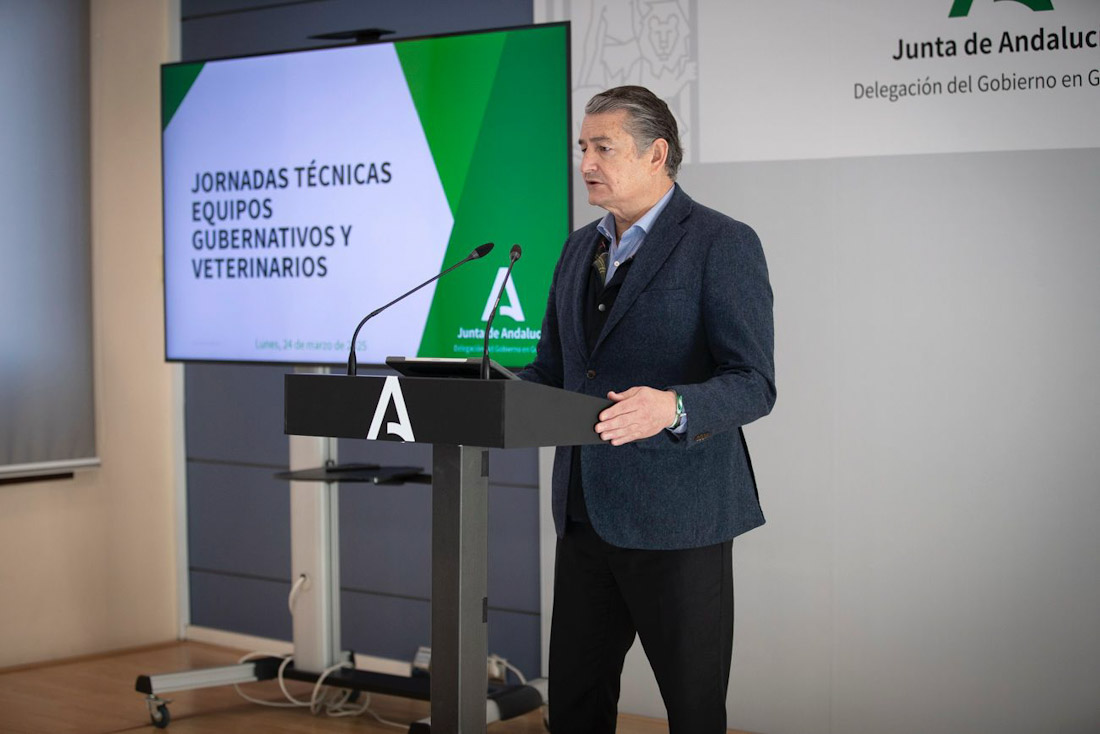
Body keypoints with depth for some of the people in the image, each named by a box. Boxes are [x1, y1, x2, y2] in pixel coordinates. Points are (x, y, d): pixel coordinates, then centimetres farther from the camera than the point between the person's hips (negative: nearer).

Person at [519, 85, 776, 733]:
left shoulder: (723, 244, -8)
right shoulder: (581, 248, 15)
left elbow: (753, 384, -16)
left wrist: (672, 407, -34)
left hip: (675, 519, -7)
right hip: (586, 511, 7)